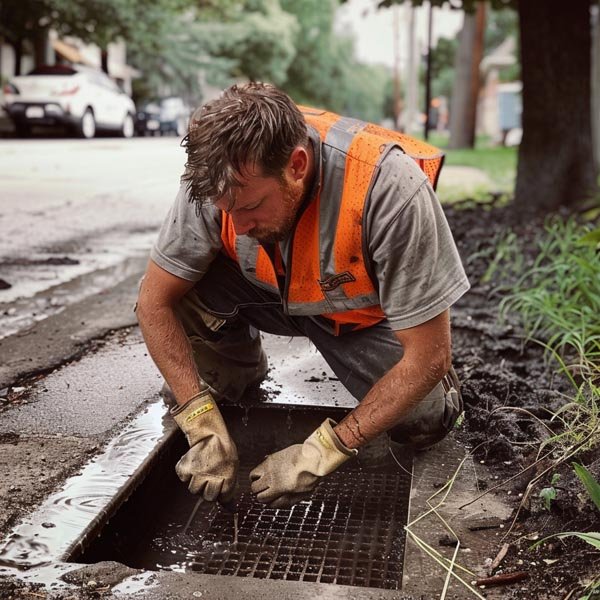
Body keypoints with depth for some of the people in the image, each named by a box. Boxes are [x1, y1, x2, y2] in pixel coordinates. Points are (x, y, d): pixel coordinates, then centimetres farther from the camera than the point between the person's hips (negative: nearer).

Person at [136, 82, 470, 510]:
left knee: (425, 421, -24)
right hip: (272, 294, 3)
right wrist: (205, 428, -27)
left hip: (365, 311, -2)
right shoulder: (220, 179, -29)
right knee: (179, 286, -24)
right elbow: (154, 301, -19)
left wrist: (323, 453, -33)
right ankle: (238, 377, 8)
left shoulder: (390, 189, -39)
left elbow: (429, 355, -32)